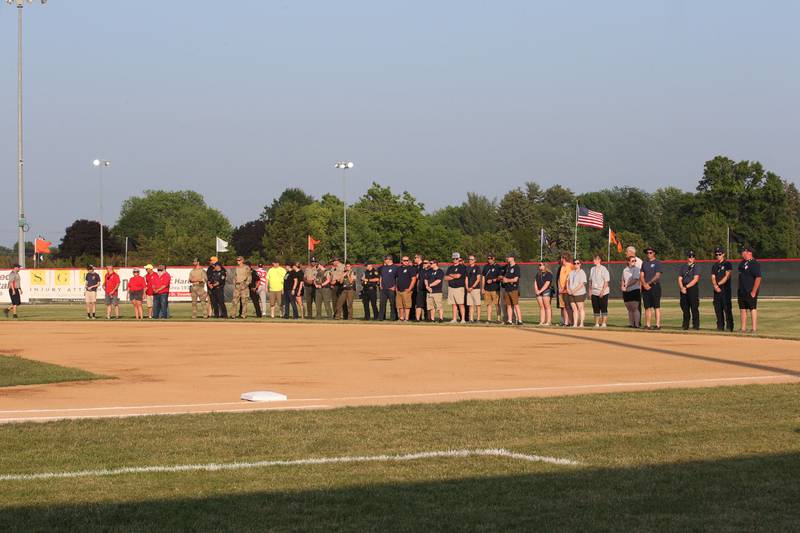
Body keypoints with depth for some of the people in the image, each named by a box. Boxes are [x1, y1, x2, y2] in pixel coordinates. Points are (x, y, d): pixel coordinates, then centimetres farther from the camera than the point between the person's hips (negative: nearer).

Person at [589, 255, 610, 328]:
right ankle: (597, 323, 10)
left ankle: (604, 323, -1)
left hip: (603, 292, -6)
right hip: (594, 292, 6)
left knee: (603, 308, -4)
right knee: (595, 308, 6)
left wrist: (602, 291, -17)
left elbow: (606, 282, -10)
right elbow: (590, 281, 18)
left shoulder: (603, 269, -6)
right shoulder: (592, 269, 14)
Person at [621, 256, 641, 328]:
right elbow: (623, 280, 22)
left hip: (635, 290, -6)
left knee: (635, 308, -9)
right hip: (626, 292, 6)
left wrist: (627, 285, -12)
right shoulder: (625, 270, 15)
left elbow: (635, 280, -13)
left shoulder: (636, 269, -3)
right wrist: (622, 286, 3)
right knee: (629, 309, 9)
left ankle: (637, 324, -8)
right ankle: (631, 323, 14)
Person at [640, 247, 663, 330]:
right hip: (645, 288, 6)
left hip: (655, 286, -5)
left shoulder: (657, 263, 1)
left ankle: (658, 324, -11)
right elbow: (641, 275, 11)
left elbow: (657, 276, -8)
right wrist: (644, 284, -6)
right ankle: (648, 325, 6)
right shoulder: (644, 263, 18)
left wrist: (648, 283, -13)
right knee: (647, 307, 4)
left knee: (656, 306, -8)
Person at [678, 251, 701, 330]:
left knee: (694, 308, -8)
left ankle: (696, 325, -7)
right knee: (685, 308, 7)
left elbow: (695, 279, -10)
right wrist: (681, 287, -7)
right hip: (683, 289, 5)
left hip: (693, 288, -5)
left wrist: (686, 286, -14)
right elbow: (679, 279, 11)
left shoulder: (696, 267, 1)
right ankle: (685, 325, 13)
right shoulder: (683, 267, 16)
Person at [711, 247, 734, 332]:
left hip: (725, 289, -6)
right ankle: (720, 326, 12)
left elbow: (727, 276, -9)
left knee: (727, 308, -9)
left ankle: (729, 326, -8)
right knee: (718, 308, 6)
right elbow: (713, 278, 10)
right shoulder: (715, 266, 18)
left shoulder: (727, 264, 0)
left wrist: (719, 284, -12)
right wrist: (715, 285, -9)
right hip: (717, 289, 6)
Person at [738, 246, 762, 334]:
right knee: (742, 309, 10)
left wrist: (754, 291, -22)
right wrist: (739, 289, 17)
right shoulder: (742, 263, 15)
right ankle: (743, 329, 15)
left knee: (752, 308, -6)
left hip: (750, 291, -9)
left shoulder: (754, 263, -13)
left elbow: (758, 278, -18)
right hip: (741, 291, 9)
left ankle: (754, 329, -5)